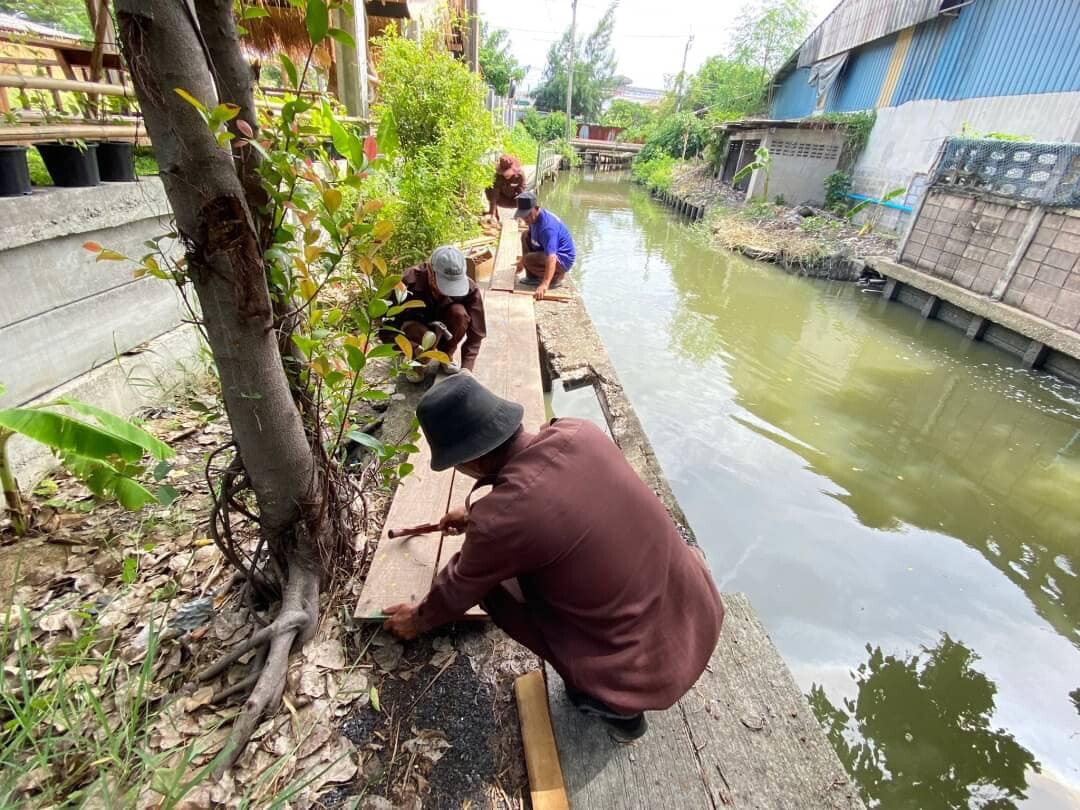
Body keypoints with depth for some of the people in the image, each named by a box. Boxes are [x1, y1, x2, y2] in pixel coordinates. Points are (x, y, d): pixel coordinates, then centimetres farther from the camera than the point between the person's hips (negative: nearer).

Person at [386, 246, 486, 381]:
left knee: (459, 312, -30)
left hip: (444, 334, 3)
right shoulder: (411, 281, -31)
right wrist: (416, 349, -47)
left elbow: (475, 333, -21)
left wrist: (466, 370, -33)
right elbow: (387, 330, -31)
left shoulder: (469, 288, -25)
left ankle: (446, 356, -6)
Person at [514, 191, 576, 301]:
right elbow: (530, 239, 19)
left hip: (563, 259, -10)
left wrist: (544, 284, -51)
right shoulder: (534, 216, -1)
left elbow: (551, 258, -42)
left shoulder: (547, 227, -32)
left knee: (529, 260, -29)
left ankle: (556, 277, -3)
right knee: (525, 236, 11)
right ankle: (532, 277, 9)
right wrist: (522, 261, 28)